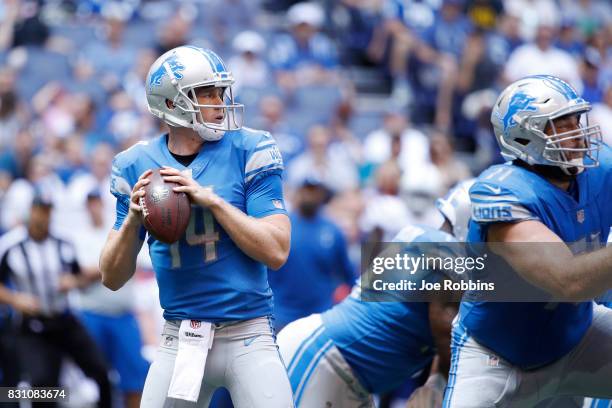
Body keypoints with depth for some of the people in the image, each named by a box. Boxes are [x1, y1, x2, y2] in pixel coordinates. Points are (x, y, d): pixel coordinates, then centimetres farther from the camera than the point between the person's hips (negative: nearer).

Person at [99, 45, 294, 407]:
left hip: (248, 336, -2)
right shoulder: (137, 166, 4)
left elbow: (277, 252, -11)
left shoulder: (249, 151, -4)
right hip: (179, 340, 3)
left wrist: (211, 199, -18)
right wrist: (134, 218, -14)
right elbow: (113, 278, 5)